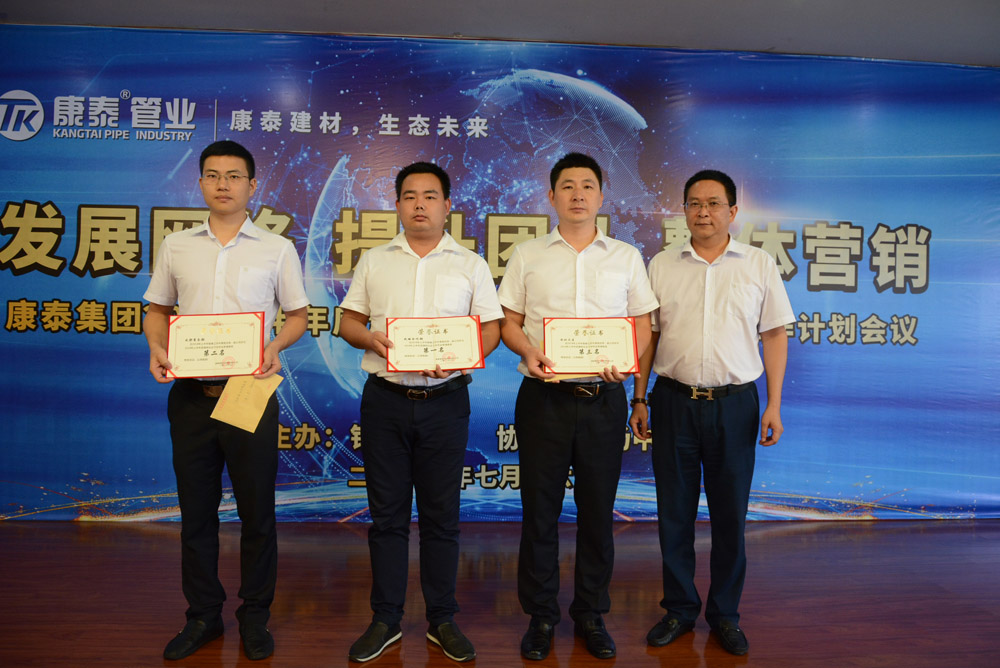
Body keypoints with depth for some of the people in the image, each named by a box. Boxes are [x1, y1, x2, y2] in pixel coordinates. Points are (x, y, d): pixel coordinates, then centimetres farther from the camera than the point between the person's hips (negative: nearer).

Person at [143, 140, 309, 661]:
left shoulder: (277, 249, 3)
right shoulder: (176, 246, 10)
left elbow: (297, 314, 6)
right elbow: (157, 309, 16)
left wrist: (274, 347, -13)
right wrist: (157, 349, -4)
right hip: (191, 394, 2)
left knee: (257, 509, 5)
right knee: (196, 510, 11)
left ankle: (255, 616, 22)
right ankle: (202, 615, 27)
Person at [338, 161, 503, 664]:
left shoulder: (470, 264, 7)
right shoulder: (374, 261, 11)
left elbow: (491, 329, 3)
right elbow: (348, 322, 11)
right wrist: (371, 339, -10)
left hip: (444, 400, -1)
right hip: (384, 399, 1)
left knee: (441, 515, 6)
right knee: (387, 513, 8)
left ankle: (442, 620, 21)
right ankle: (385, 619, 21)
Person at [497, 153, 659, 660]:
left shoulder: (626, 257, 11)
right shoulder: (527, 256, 9)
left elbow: (643, 325, 10)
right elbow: (508, 322, 7)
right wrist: (528, 352, -13)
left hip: (603, 397, 1)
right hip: (543, 396, 0)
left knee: (598, 510, 9)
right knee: (539, 508, 5)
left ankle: (591, 614, 25)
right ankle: (540, 615, 21)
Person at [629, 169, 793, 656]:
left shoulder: (759, 264, 4)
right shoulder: (662, 265, 6)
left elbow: (774, 335, 4)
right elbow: (647, 337, 8)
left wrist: (774, 404, -2)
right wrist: (640, 400, 4)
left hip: (735, 402, -1)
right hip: (674, 401, 1)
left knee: (730, 515, 8)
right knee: (674, 512, 8)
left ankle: (725, 615, 25)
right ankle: (680, 610, 25)